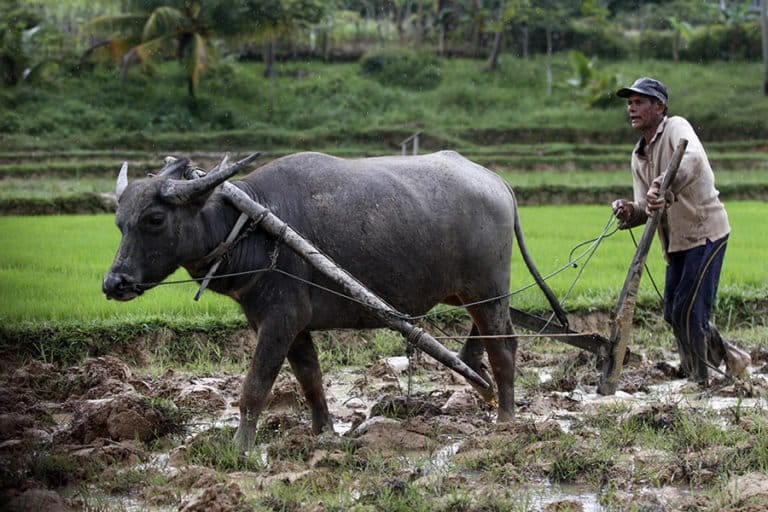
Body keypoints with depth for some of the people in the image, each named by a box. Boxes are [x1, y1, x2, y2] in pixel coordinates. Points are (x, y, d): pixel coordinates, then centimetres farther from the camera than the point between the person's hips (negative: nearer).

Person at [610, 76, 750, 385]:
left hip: (705, 232, -9)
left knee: (688, 310, -11)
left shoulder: (676, 127, -11)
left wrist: (664, 189, -52)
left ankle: (698, 381, 3)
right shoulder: (639, 156, 13)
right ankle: (729, 356, 29)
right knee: (673, 313, 11)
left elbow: (692, 158, -35)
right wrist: (630, 212, -16)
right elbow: (646, 207, 8)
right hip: (677, 241, 9)